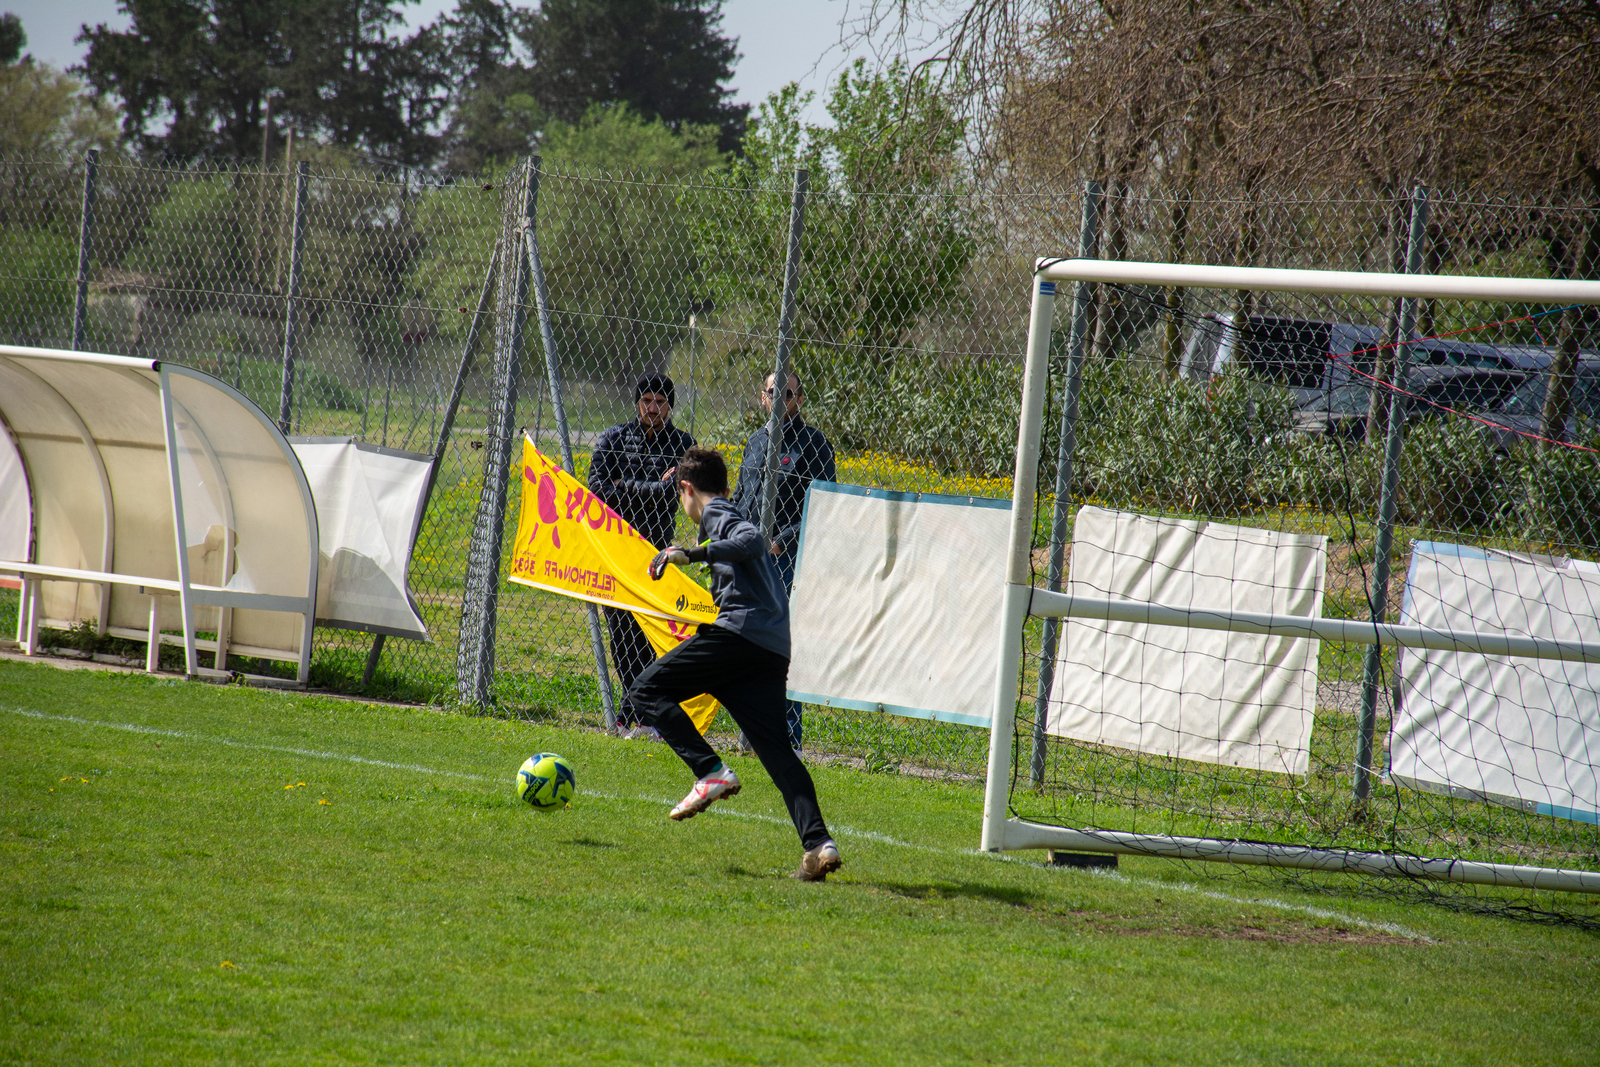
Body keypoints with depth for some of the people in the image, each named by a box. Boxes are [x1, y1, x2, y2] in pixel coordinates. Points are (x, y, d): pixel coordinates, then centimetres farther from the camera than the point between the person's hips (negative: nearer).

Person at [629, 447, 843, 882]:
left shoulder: (717, 516, 4)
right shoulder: (734, 516, 31)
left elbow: (752, 540, -16)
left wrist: (693, 553, -23)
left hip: (738, 632, -8)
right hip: (775, 650, 8)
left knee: (648, 690, 0)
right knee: (777, 749, 3)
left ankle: (711, 772, -17)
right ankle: (818, 842, -14)